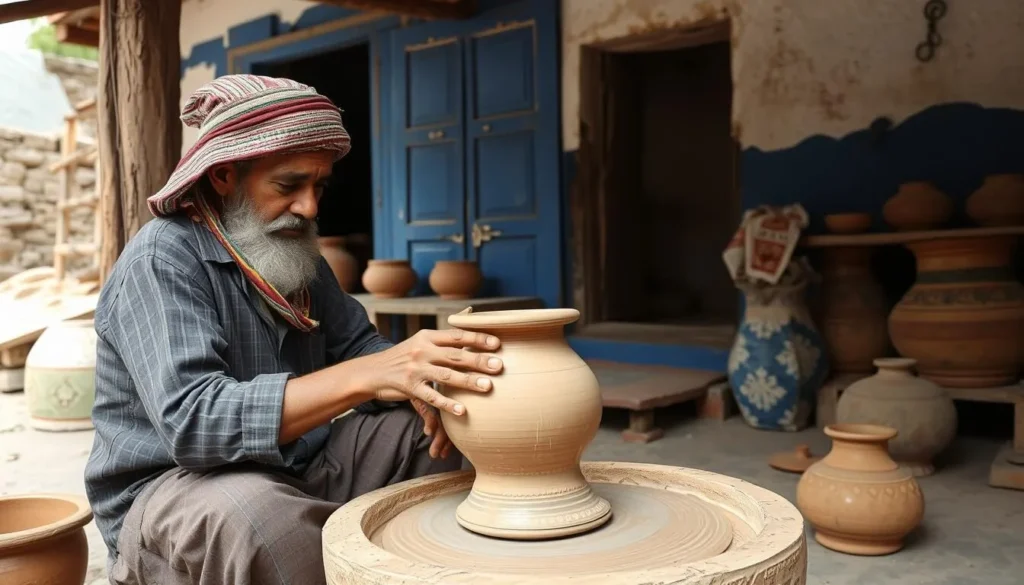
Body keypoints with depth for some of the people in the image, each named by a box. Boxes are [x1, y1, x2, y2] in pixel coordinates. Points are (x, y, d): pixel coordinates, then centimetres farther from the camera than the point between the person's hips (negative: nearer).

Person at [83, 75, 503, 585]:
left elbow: (356, 345, 6)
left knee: (445, 427, -4)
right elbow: (190, 420, -32)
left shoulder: (293, 249, 6)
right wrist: (366, 376, -41)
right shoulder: (160, 262, -19)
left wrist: (417, 380, -18)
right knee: (256, 514, -40)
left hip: (296, 468, 7)